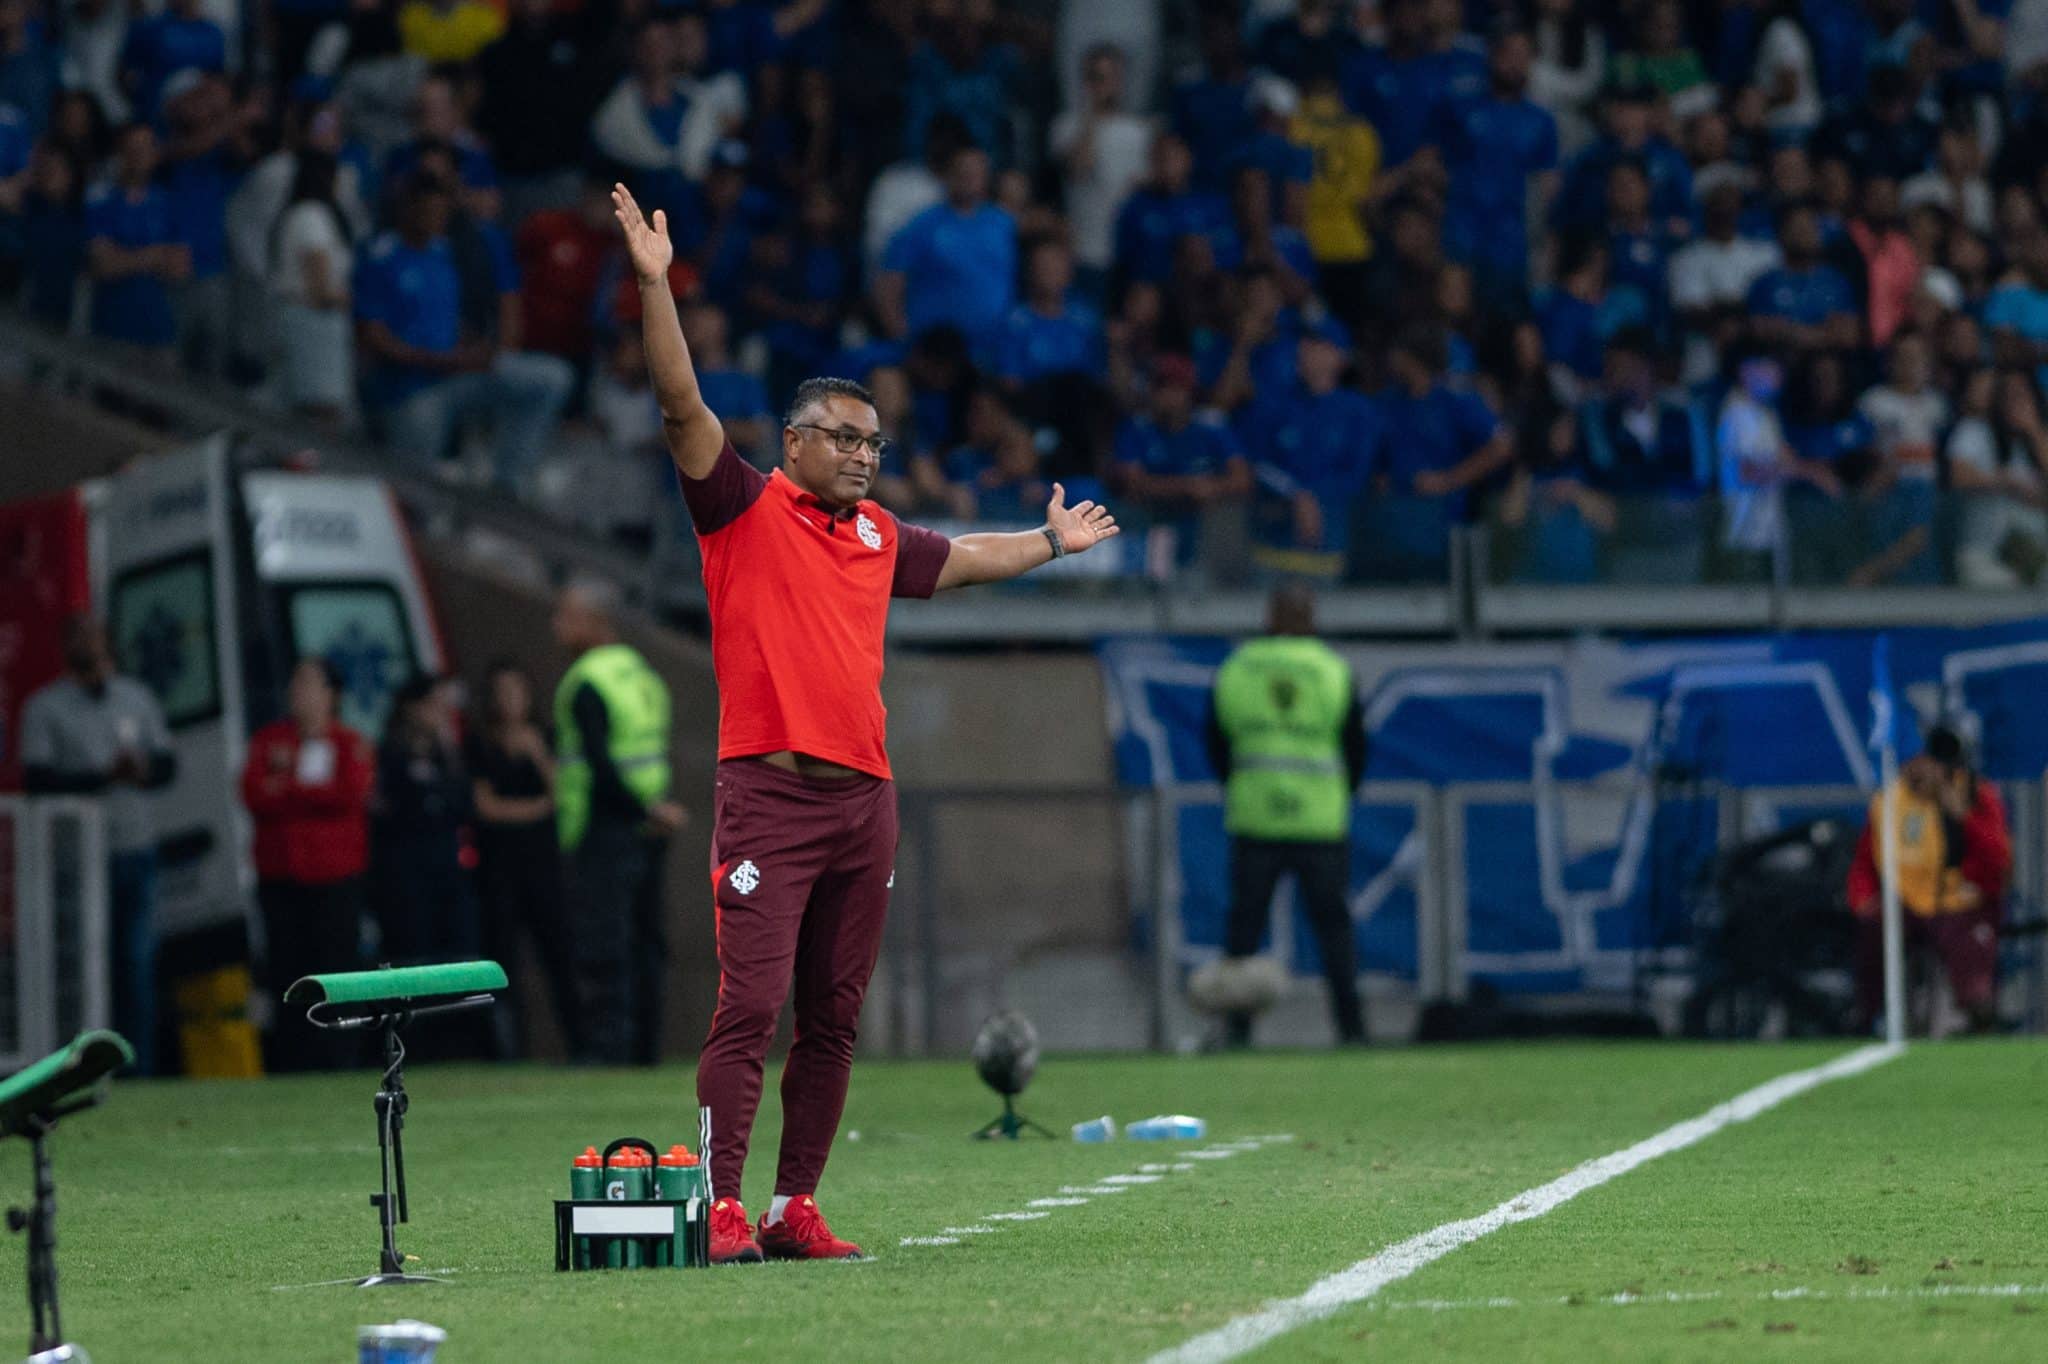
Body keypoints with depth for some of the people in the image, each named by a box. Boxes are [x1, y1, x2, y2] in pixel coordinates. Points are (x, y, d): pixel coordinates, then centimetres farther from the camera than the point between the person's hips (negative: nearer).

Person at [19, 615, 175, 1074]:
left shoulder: (137, 697, 15)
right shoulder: (45, 708, 0)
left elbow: (167, 764, 15)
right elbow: (37, 779, -10)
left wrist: (145, 771, -10)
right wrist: (105, 776, -20)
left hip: (136, 848, 4)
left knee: (138, 963, 4)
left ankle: (139, 1067, 8)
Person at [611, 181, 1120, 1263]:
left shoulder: (877, 535, 19)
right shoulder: (747, 508, 2)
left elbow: (963, 561, 39)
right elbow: (683, 405, -8)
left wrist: (1054, 543, 50)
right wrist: (655, 284, -16)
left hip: (865, 798, 6)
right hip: (770, 795, -6)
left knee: (832, 1019, 5)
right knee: (749, 1008, -12)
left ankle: (794, 1211, 10)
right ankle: (721, 1210, -13)